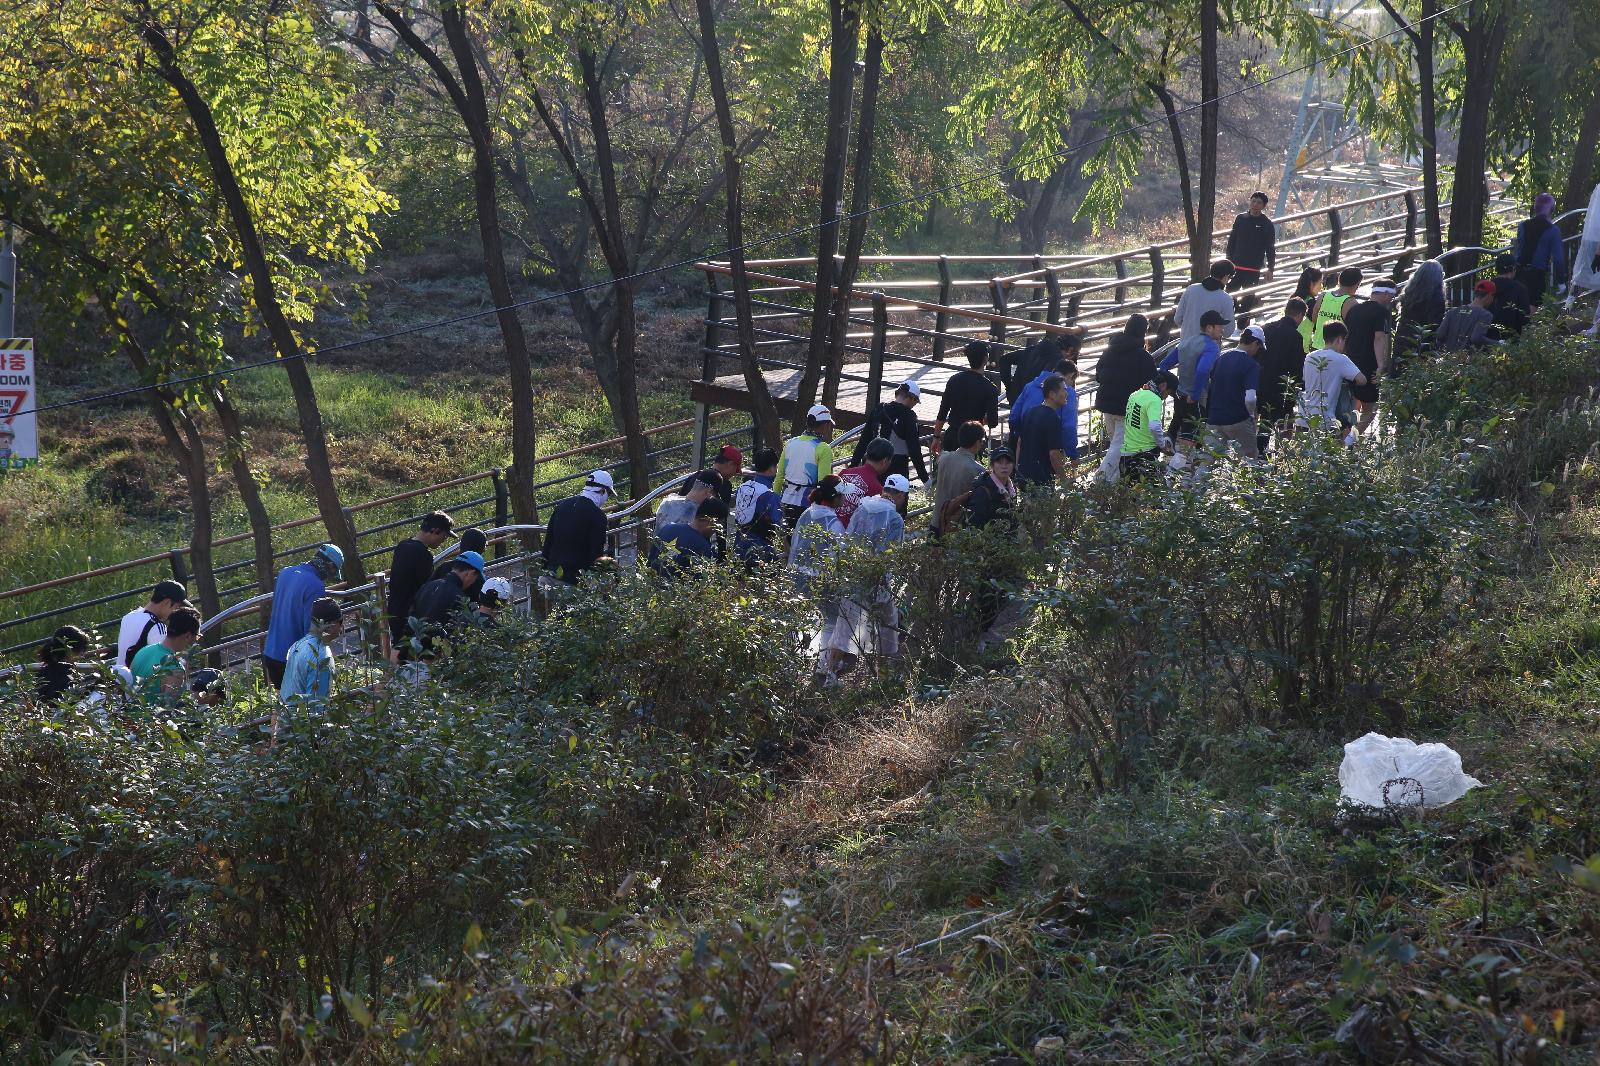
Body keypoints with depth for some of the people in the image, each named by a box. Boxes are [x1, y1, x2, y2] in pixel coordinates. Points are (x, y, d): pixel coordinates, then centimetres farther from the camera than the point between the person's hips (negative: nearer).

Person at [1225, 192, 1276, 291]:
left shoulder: (1267, 225, -2)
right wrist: (1229, 261, 7)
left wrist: (1270, 270, -5)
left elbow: (1271, 249, -1)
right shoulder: (1240, 219, 7)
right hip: (1236, 267, 3)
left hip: (1253, 269, -3)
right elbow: (1232, 241, 12)